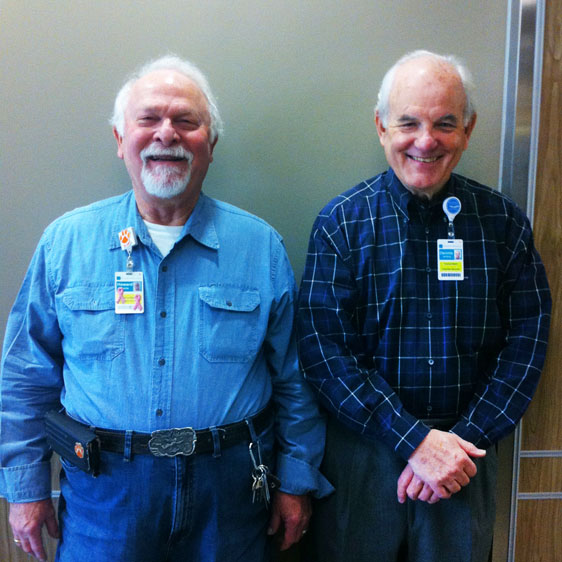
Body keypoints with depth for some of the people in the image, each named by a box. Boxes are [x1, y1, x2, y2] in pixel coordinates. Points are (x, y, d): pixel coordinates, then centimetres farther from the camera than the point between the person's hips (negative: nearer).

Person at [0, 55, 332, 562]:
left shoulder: (261, 245, -4)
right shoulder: (65, 242, -2)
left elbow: (294, 380, 1)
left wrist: (297, 482, 2)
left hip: (230, 488, 0)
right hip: (106, 490, 1)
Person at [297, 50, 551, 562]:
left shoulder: (503, 221, -1)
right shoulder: (341, 222, -8)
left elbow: (526, 342, -2)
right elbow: (324, 351, -13)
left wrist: (463, 440, -11)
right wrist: (414, 439, -18)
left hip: (464, 454, 2)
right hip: (360, 451, -1)